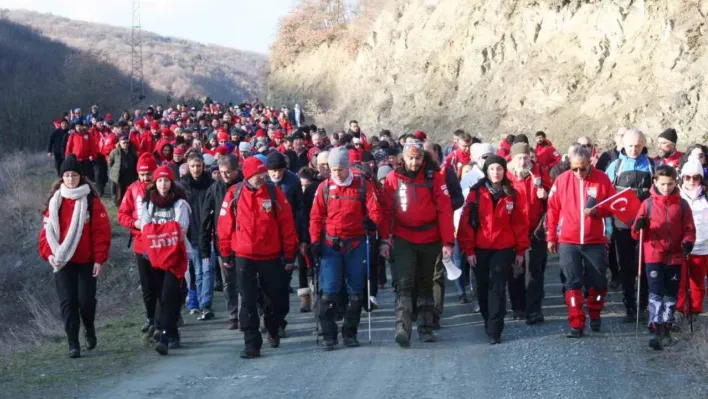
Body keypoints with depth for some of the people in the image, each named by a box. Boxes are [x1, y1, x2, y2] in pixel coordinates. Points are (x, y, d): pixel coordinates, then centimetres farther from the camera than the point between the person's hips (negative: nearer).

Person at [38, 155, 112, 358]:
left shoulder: (91, 200, -3)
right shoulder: (55, 201, 4)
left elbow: (102, 230, -5)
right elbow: (47, 229, 3)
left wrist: (99, 259, -9)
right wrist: (48, 253, -11)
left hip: (87, 261, -2)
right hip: (62, 261, 2)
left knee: (86, 300, -2)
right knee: (68, 302, -1)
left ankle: (89, 328, 29)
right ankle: (73, 344, 8)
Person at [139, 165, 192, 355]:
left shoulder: (180, 203, -3)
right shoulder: (148, 203, 9)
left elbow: (181, 231, -9)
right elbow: (144, 229, 3)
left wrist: (158, 231, -11)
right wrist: (168, 231, -9)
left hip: (175, 256, -4)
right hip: (155, 256, 4)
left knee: (168, 297, -14)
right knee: (163, 297, 8)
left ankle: (165, 338, -21)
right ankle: (172, 335, 19)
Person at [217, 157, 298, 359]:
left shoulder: (274, 193, -5)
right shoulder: (234, 194, -5)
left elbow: (287, 225, -2)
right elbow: (225, 226, 2)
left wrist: (289, 255, -1)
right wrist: (225, 254, 4)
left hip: (271, 257, 1)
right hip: (244, 257, -1)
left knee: (276, 299, 13)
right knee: (248, 302, 0)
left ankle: (273, 331, 39)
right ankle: (252, 344, 5)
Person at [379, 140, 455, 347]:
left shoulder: (434, 176, -3)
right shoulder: (393, 178, -3)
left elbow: (444, 210, -5)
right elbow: (386, 211, -1)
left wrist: (448, 242, -10)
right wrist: (385, 240, -6)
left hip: (430, 240, 1)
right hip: (403, 240, -1)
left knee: (426, 285, 13)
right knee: (404, 284, -12)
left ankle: (426, 328, 22)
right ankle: (402, 329, -19)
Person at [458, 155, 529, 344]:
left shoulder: (513, 195, 2)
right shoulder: (476, 193, 0)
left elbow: (520, 223, 5)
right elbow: (466, 222, -2)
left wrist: (520, 250, 3)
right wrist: (468, 249, -6)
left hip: (503, 248, -1)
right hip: (480, 248, 1)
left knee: (497, 287, -8)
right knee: (483, 287, 11)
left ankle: (494, 330, -9)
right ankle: (489, 321, 30)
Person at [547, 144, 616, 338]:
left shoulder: (602, 179, -4)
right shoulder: (562, 180, -2)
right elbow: (552, 210, 4)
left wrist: (597, 211, -19)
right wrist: (551, 237, 5)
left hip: (595, 241, 0)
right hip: (568, 242, 0)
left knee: (597, 282, 9)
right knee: (573, 283, -2)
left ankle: (595, 316, 32)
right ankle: (576, 324, 1)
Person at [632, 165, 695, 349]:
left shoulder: (682, 204, 2)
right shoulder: (648, 203, -1)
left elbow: (689, 228, 4)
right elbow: (637, 234, 0)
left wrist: (688, 242, -16)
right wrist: (639, 227, -22)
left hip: (675, 257, 2)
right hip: (654, 257, -2)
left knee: (671, 294, 12)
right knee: (656, 294, -7)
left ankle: (666, 329, 26)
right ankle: (657, 331, -9)